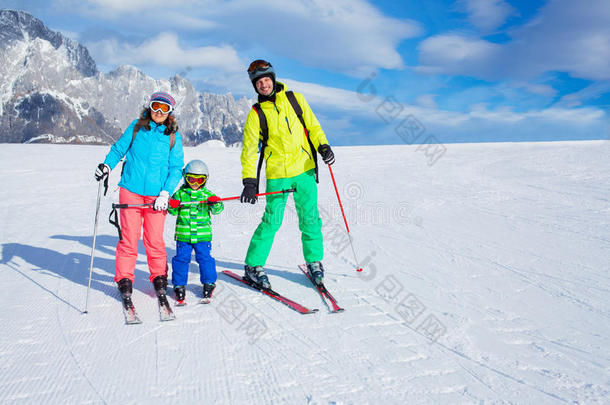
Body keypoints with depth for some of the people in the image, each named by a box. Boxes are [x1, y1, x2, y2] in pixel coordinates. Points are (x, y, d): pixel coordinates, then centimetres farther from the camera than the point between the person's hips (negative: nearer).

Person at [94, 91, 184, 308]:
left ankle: (159, 278, 19)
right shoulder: (136, 127, 7)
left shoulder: (173, 136, 3)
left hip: (156, 195, -1)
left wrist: (165, 193, -9)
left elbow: (176, 168, 2)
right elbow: (119, 148, 16)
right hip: (131, 190, 1)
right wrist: (107, 165, -3)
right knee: (129, 237, 2)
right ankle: (124, 280, 16)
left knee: (154, 239, 1)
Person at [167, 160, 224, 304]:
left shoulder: (207, 194, 4)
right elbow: (173, 212, 3)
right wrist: (172, 206, -19)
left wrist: (216, 203, -24)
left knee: (205, 258, 2)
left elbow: (216, 210, -3)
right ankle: (179, 285, 17)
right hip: (183, 235, 0)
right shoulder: (180, 193, 4)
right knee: (181, 258, 3)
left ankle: (209, 283, 18)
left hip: (203, 235, 0)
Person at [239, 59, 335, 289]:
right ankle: (253, 267, 11)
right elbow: (249, 149, 0)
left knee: (310, 219, 5)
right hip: (277, 175, -2)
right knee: (271, 222, -4)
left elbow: (313, 126, 13)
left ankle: (314, 262, 23)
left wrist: (323, 146, -6)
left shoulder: (295, 99, 6)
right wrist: (249, 181, -9)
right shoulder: (256, 114, 1)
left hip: (305, 169, 2)